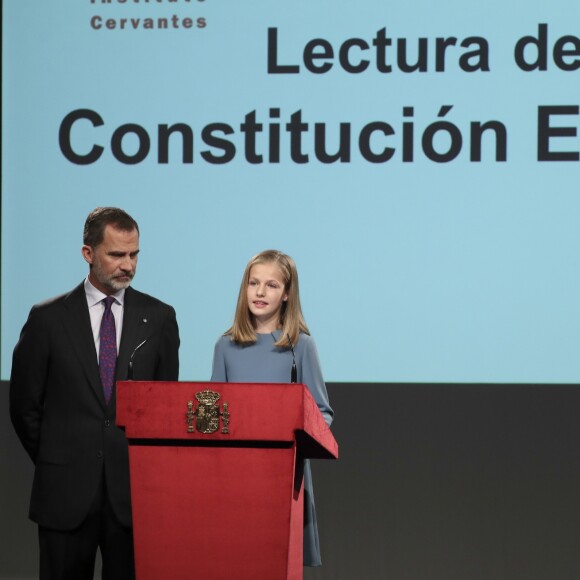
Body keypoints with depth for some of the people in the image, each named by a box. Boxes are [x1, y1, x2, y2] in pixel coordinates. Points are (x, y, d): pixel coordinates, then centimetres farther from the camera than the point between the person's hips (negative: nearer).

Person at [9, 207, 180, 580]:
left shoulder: (159, 318, 6)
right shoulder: (48, 319, 1)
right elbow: (24, 405, 6)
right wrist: (55, 462, 6)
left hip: (133, 490, 1)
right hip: (66, 492, -1)